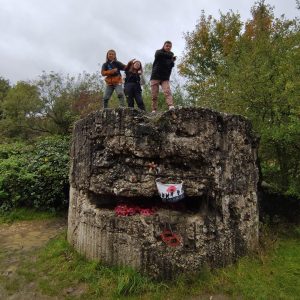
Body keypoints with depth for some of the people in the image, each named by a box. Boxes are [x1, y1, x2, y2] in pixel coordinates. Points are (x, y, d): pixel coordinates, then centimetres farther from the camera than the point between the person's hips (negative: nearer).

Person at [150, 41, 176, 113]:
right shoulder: (158, 52, 6)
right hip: (155, 76, -2)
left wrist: (172, 61, -14)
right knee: (154, 95, -6)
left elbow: (171, 66, 7)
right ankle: (154, 110, -2)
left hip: (165, 78, 2)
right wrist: (171, 56, -16)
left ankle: (171, 107, -34)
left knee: (167, 92, -20)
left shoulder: (171, 55, 16)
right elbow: (159, 54, -19)